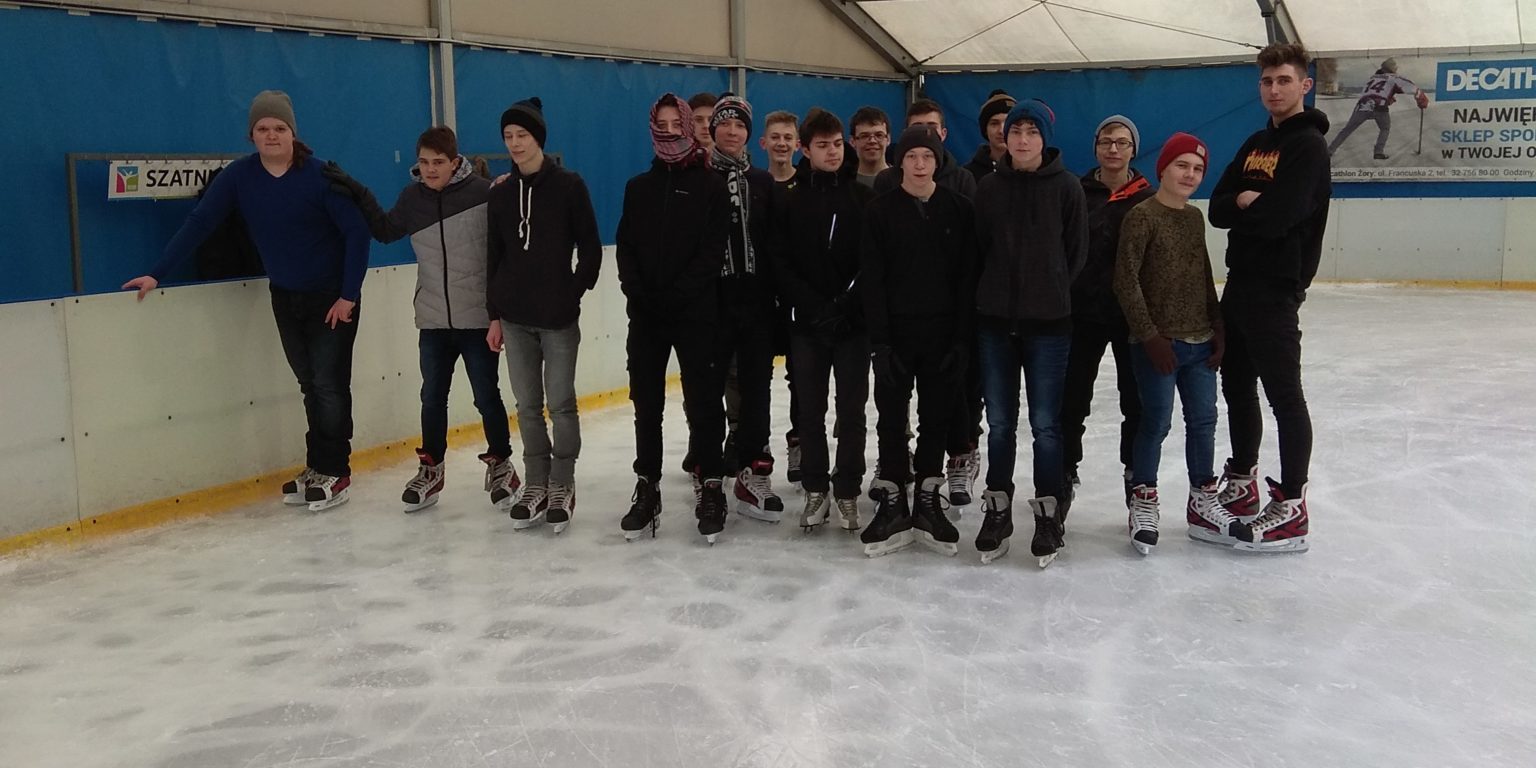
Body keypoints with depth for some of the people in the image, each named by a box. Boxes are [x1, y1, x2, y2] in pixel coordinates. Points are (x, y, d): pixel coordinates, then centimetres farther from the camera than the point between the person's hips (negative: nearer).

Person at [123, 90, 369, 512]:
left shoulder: (320, 175, -18)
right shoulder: (240, 176, -6)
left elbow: (357, 231, -17)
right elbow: (199, 222, -6)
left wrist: (348, 295, -18)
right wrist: (158, 273, -11)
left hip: (332, 298, -4)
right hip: (285, 298, 4)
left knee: (329, 383, -4)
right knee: (309, 384, 11)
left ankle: (334, 472, 6)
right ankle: (317, 467, 20)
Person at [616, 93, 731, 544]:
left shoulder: (711, 186, 0)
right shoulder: (638, 188, 12)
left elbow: (713, 250, -8)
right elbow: (625, 247, 7)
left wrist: (675, 295, -16)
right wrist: (638, 292, -9)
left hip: (696, 312, -4)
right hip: (645, 314, 4)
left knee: (702, 401, 0)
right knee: (646, 403, 8)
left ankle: (709, 485, 10)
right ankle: (647, 487, 17)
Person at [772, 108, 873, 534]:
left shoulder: (864, 198, 2)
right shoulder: (791, 202, 4)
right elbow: (782, 266, 0)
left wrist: (849, 305, -13)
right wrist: (816, 307, -11)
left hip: (854, 323, -1)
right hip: (808, 323, 1)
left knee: (852, 411, 3)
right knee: (811, 410, 6)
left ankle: (847, 492, 13)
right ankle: (815, 490, 17)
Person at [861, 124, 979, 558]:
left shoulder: (959, 209, 1)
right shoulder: (881, 211, 0)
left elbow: (968, 277, 0)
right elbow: (872, 281, -4)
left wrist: (962, 338, -6)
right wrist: (880, 341, -10)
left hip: (943, 334, 1)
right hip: (894, 333, 0)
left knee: (937, 418, 7)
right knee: (892, 418, 3)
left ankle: (928, 503, 18)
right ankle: (892, 506, 11)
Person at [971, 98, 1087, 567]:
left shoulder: (1067, 187, -2)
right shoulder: (990, 187, 4)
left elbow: (1076, 252, 1)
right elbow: (979, 247, 7)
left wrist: (1052, 293, 3)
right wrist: (994, 294, 2)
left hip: (1048, 322, -2)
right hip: (995, 320, 2)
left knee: (1045, 423, 2)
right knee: (1000, 423, 9)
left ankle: (1050, 514, 15)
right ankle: (997, 509, 20)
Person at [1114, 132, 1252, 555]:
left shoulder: (1195, 217, 12)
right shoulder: (1142, 216, -9)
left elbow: (1205, 279, 16)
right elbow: (1125, 281, -14)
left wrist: (1218, 330, 11)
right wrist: (1150, 335, -15)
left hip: (1200, 343, 7)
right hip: (1159, 343, -7)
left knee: (1204, 421, 11)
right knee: (1156, 422, 0)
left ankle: (1203, 505, 23)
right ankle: (1143, 504, 15)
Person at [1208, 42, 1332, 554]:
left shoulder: (1308, 146, -10)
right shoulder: (1256, 143, 15)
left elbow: (1276, 217, -22)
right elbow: (1218, 209, 8)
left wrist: (1243, 205, -4)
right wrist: (1247, 201, -11)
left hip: (1276, 288, -9)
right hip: (1239, 282, 9)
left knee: (1284, 396, -4)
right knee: (1237, 388, 16)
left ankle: (1291, 508, 2)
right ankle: (1241, 486, 31)